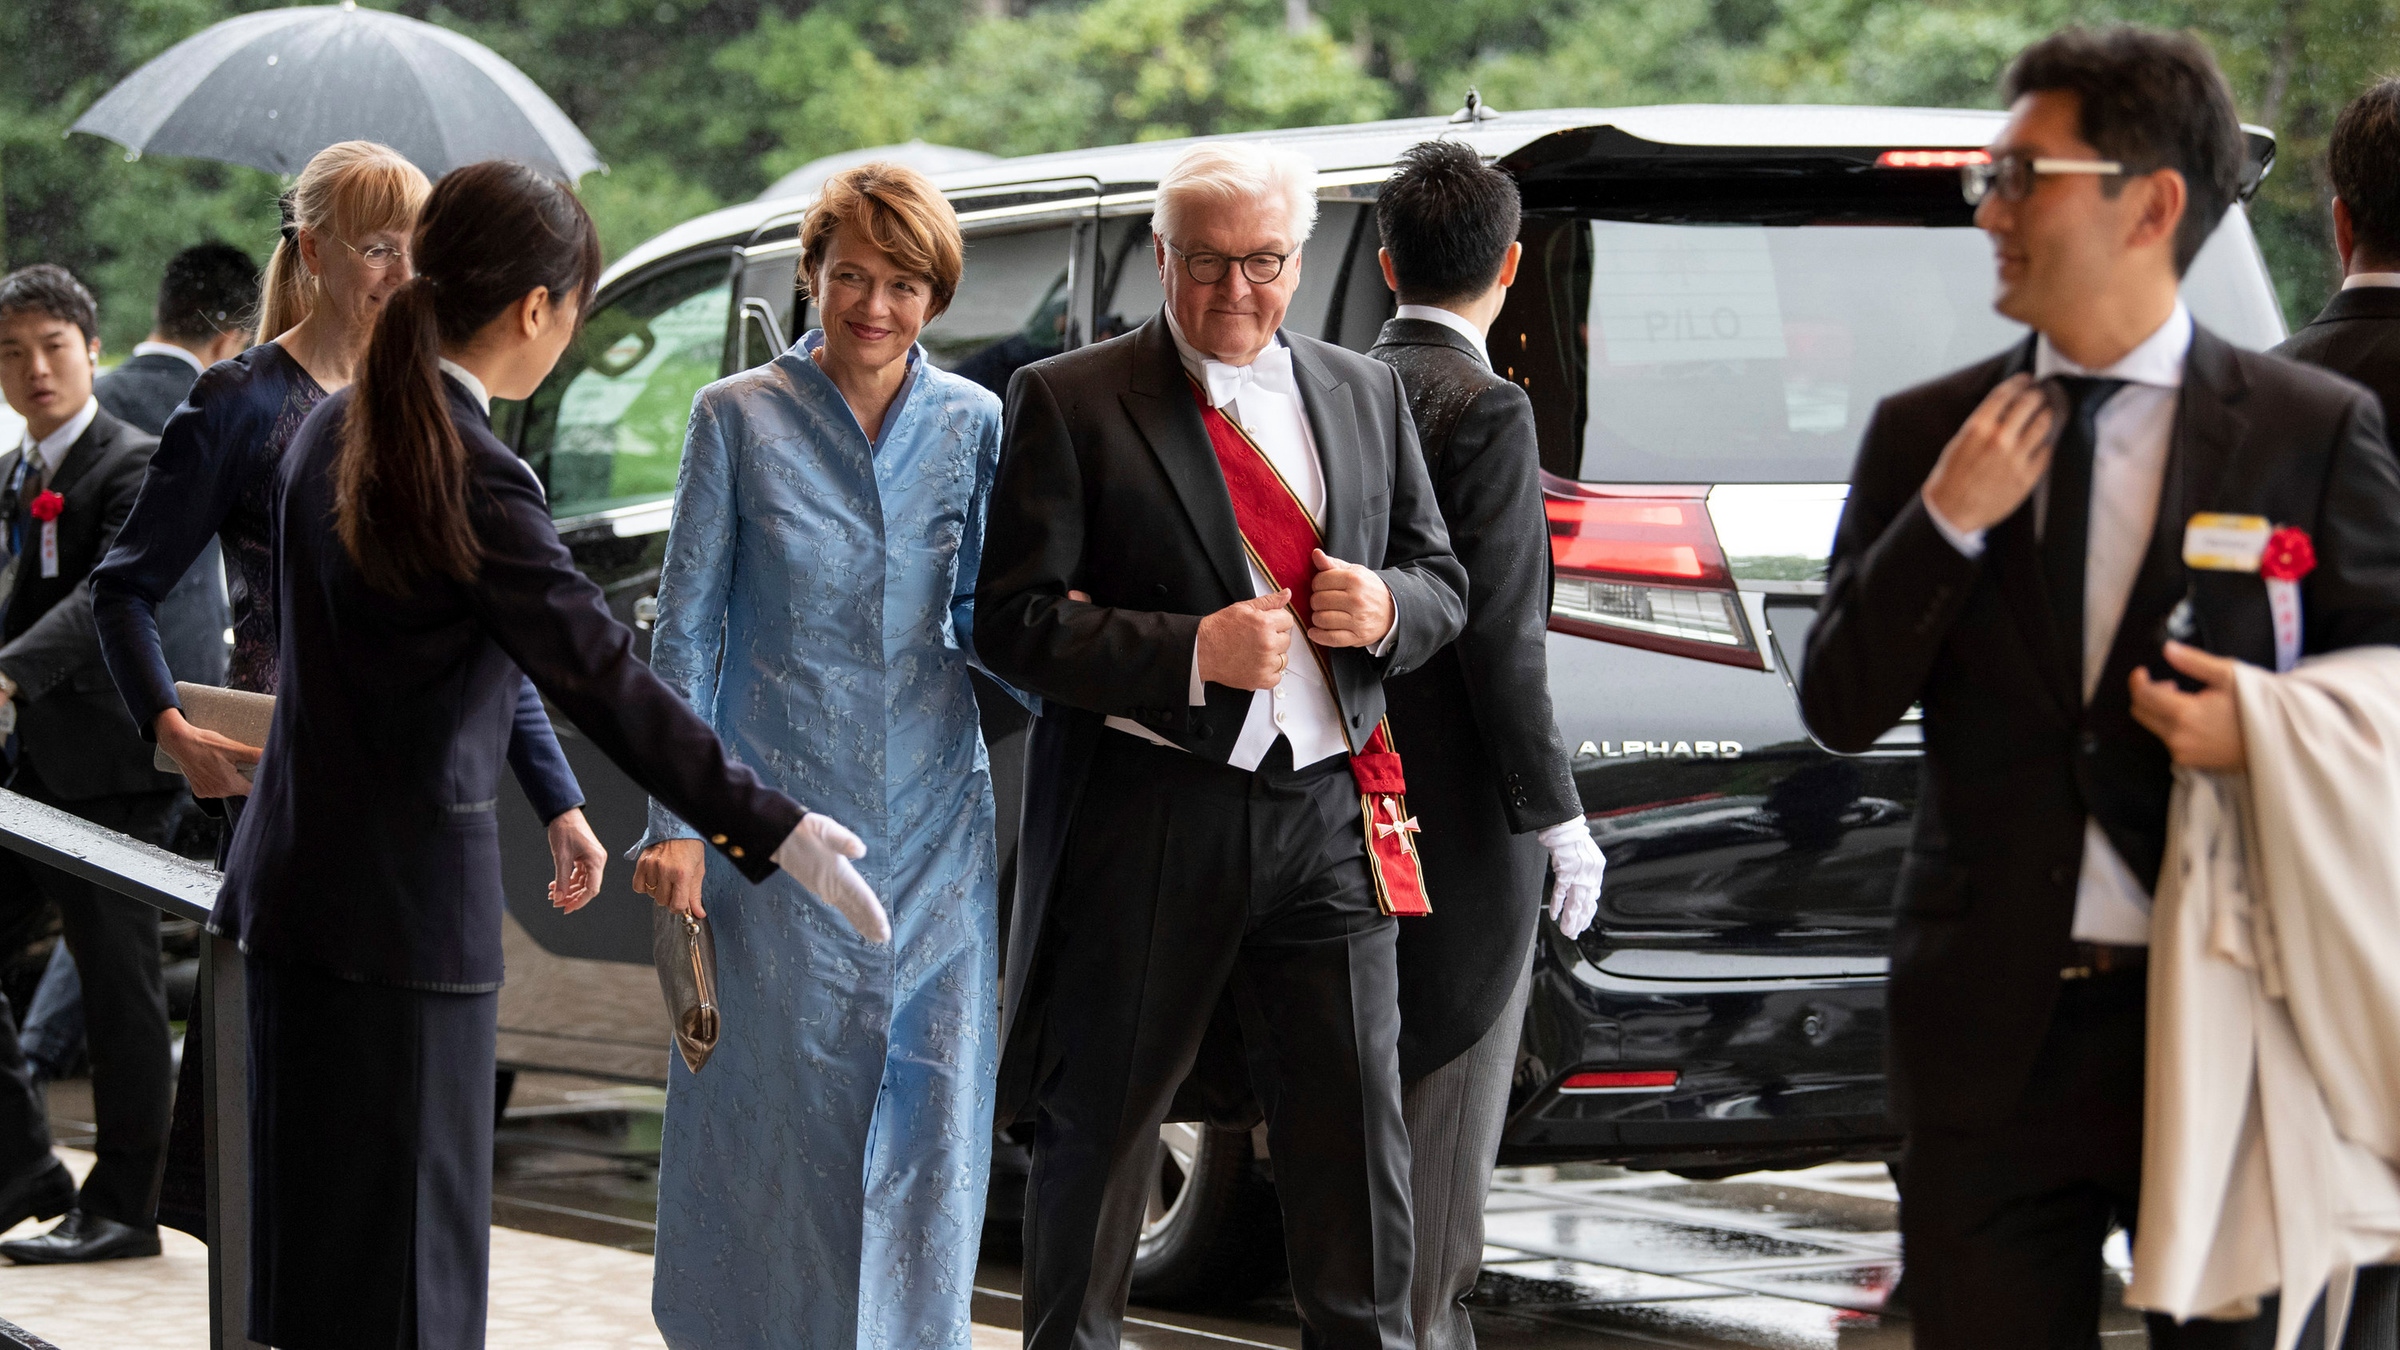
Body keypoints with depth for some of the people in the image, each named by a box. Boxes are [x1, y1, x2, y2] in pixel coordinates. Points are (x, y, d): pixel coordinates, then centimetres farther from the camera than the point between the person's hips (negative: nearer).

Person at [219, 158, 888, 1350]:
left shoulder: (337, 434, 9)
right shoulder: (470, 472, -18)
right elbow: (600, 677, -20)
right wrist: (772, 829, -18)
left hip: (296, 888, 9)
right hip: (404, 899, -9)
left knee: (319, 1243, 15)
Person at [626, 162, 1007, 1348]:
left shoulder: (974, 426, 7)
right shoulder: (739, 418, 1)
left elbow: (991, 618, 13)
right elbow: (685, 629, 1)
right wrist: (677, 819, -6)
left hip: (935, 832, 2)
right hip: (779, 828, -2)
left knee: (927, 1125, 1)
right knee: (773, 1124, 1)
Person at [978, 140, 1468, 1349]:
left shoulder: (1365, 396, 12)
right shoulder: (1069, 403, -2)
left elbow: (1442, 581, 18)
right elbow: (1013, 624, -8)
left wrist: (1388, 609, -6)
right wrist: (1193, 652, -19)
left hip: (1324, 813, 3)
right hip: (1144, 825, -3)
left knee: (1357, 1127, 4)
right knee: (1100, 1127, 8)